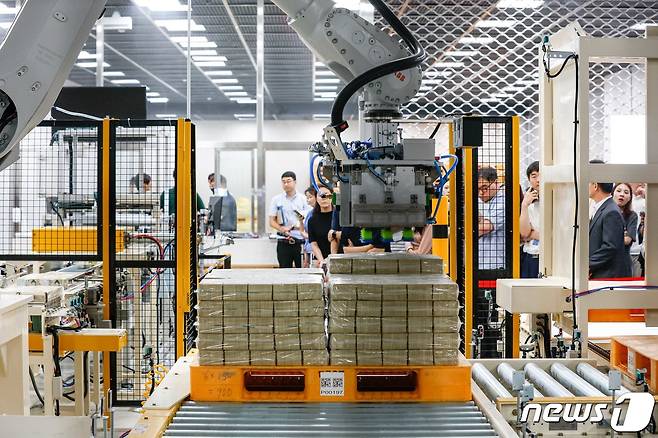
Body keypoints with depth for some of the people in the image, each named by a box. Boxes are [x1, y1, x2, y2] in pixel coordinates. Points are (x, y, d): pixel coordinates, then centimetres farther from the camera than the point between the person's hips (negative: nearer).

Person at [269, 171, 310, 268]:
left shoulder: (303, 199, 4)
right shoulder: (276, 200, 7)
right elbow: (272, 222, 6)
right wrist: (282, 229, -12)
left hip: (300, 241, -1)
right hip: (283, 242, 1)